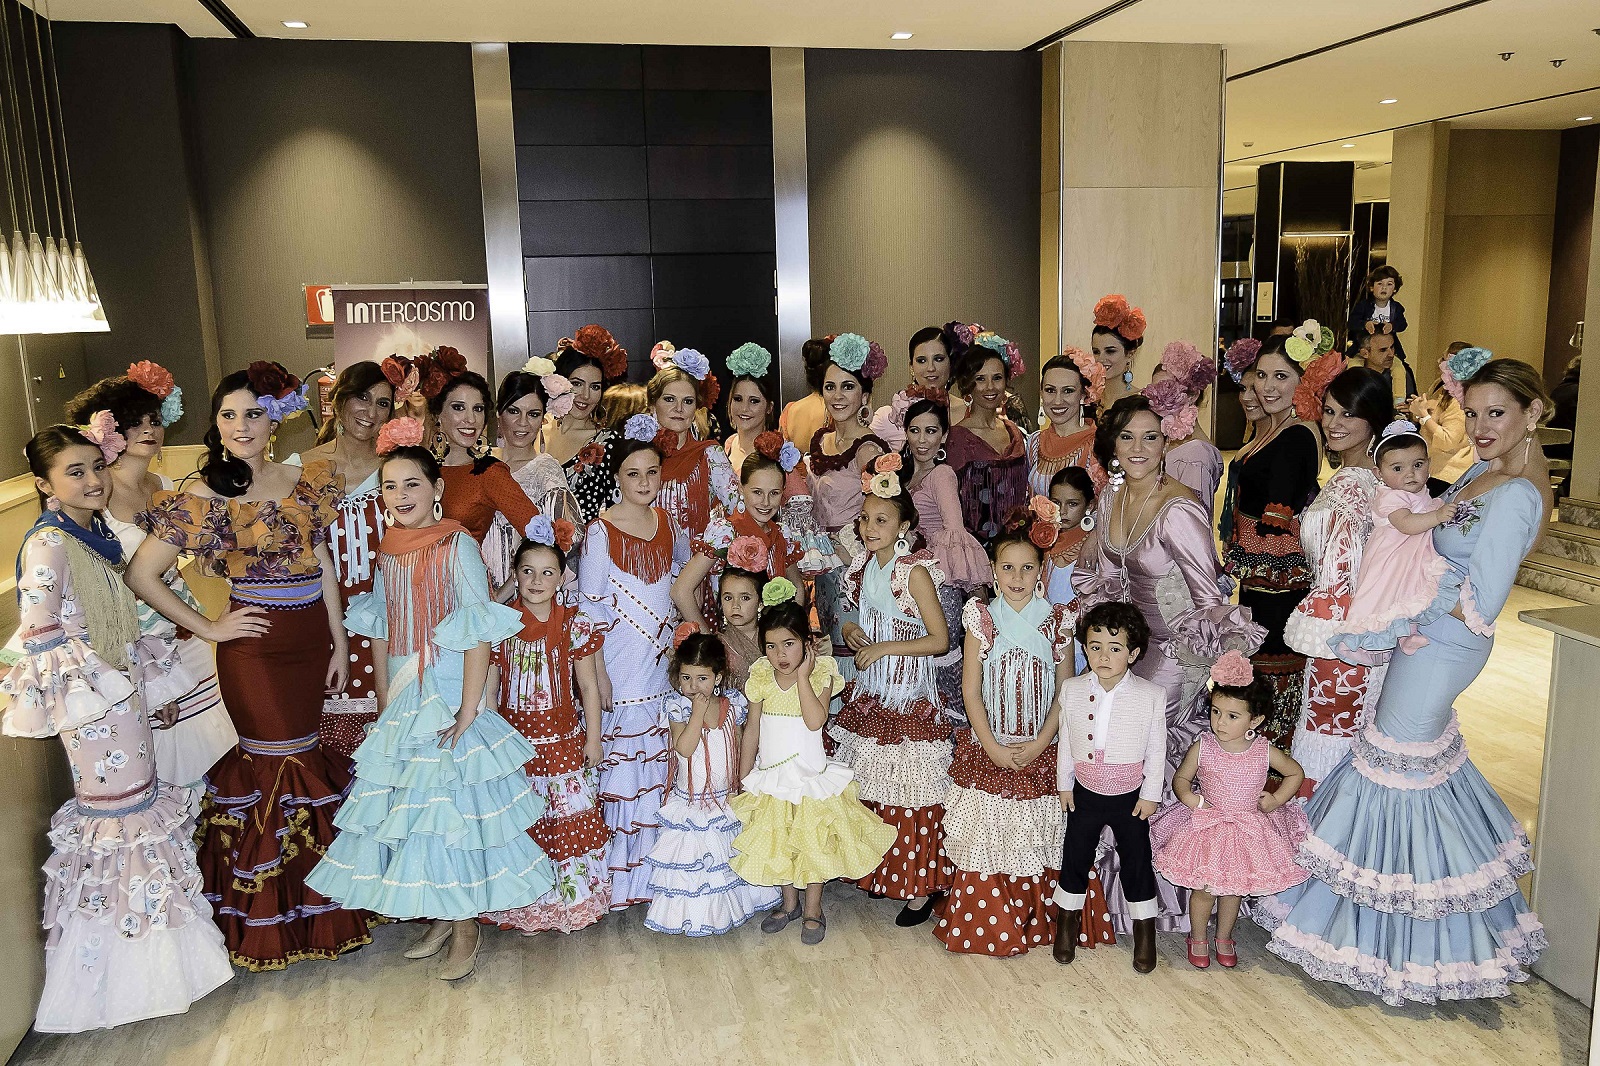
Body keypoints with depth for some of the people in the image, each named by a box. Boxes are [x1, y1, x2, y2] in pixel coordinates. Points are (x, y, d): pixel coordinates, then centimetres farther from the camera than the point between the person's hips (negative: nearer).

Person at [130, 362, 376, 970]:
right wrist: (208, 629, -5)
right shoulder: (202, 498, -7)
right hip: (255, 646, -4)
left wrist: (340, 643, 6)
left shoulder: (306, 482, 4)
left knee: (309, 755, 11)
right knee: (275, 762, 3)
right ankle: (273, 917, 21)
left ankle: (317, 897, 27)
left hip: (313, 640, 4)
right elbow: (142, 575, -5)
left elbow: (324, 566, 7)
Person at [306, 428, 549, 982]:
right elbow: (380, 633, 13)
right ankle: (438, 916, 28)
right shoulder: (388, 551, 7)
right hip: (402, 702, 6)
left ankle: (466, 926, 16)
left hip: (448, 696, -6)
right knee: (410, 806, 12)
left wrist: (469, 709, -19)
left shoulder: (457, 546, -12)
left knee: (455, 806, 0)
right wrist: (383, 705, 9)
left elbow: (480, 633, -16)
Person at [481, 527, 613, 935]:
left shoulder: (575, 624, -4)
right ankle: (527, 909, 24)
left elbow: (589, 686, 1)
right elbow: (487, 687, 0)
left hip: (564, 742, 0)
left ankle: (571, 901, 25)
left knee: (571, 822, 7)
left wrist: (593, 739, 1)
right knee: (522, 826, 7)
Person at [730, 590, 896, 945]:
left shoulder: (821, 673, -13)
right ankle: (789, 903, 36)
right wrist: (743, 778, 4)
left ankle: (813, 910, 28)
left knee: (812, 843, 9)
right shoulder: (761, 677, -5)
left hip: (810, 776, -3)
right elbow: (752, 730, 1)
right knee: (778, 844, 15)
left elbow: (815, 720, -29)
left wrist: (803, 675, -26)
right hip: (771, 779, 3)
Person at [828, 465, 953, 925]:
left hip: (909, 696, -7)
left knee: (909, 794, -2)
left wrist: (884, 648, -19)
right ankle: (881, 870, 29)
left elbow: (940, 639, -16)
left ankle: (921, 886, 11)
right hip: (870, 694, 7)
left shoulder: (914, 571, -15)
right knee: (872, 788, 13)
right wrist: (850, 631, -1)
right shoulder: (864, 566, 7)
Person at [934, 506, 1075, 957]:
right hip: (987, 749, 0)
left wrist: (1040, 744, -9)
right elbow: (971, 690, -2)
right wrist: (992, 747, -9)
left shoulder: (1057, 620, -1)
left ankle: (1038, 922, 23)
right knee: (986, 838, 3)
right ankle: (984, 925, 19)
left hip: (1041, 751, 0)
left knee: (1037, 839, 6)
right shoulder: (981, 618, -2)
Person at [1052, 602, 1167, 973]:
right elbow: (1066, 742, 1)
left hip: (1131, 798, -1)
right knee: (1076, 857, 15)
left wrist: (1150, 795, -4)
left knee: (1136, 861, 12)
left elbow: (1157, 750, -6)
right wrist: (1064, 785, 5)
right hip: (1085, 794, 2)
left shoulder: (1151, 695, -15)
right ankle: (1068, 920, 37)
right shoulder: (1072, 689, -10)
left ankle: (1144, 929, 33)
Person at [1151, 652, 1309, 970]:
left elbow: (1295, 773, 5)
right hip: (1208, 828, -1)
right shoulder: (1202, 748, -17)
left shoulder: (1265, 751, -14)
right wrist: (1189, 797, -20)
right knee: (1204, 889, 7)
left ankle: (1224, 938, 42)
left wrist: (1276, 799, -4)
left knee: (1234, 888, 18)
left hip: (1249, 830, 2)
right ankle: (1198, 938, 34)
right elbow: (1180, 779, -2)